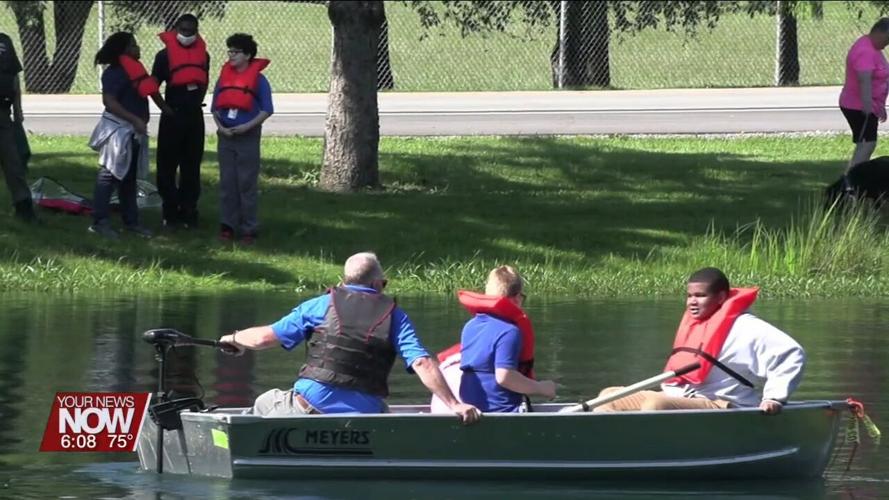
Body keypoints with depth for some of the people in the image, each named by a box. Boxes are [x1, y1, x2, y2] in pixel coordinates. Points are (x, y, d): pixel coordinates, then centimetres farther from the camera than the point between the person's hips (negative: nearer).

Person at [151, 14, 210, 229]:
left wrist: (197, 102, 12)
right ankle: (170, 212, 3)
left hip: (195, 115, 4)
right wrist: (165, 107, -6)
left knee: (191, 166, 8)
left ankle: (188, 210, 14)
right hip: (173, 115, -4)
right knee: (167, 165, -1)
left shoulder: (203, 55, 8)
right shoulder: (165, 55, -5)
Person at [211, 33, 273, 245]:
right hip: (226, 136, 4)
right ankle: (227, 225, 10)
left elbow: (266, 110, -6)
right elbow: (215, 106, 11)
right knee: (227, 183, 5)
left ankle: (249, 228, 3)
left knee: (247, 184, -2)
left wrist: (247, 126, -16)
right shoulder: (224, 77, 8)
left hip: (248, 137, -4)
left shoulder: (258, 80, -5)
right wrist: (220, 125, -6)